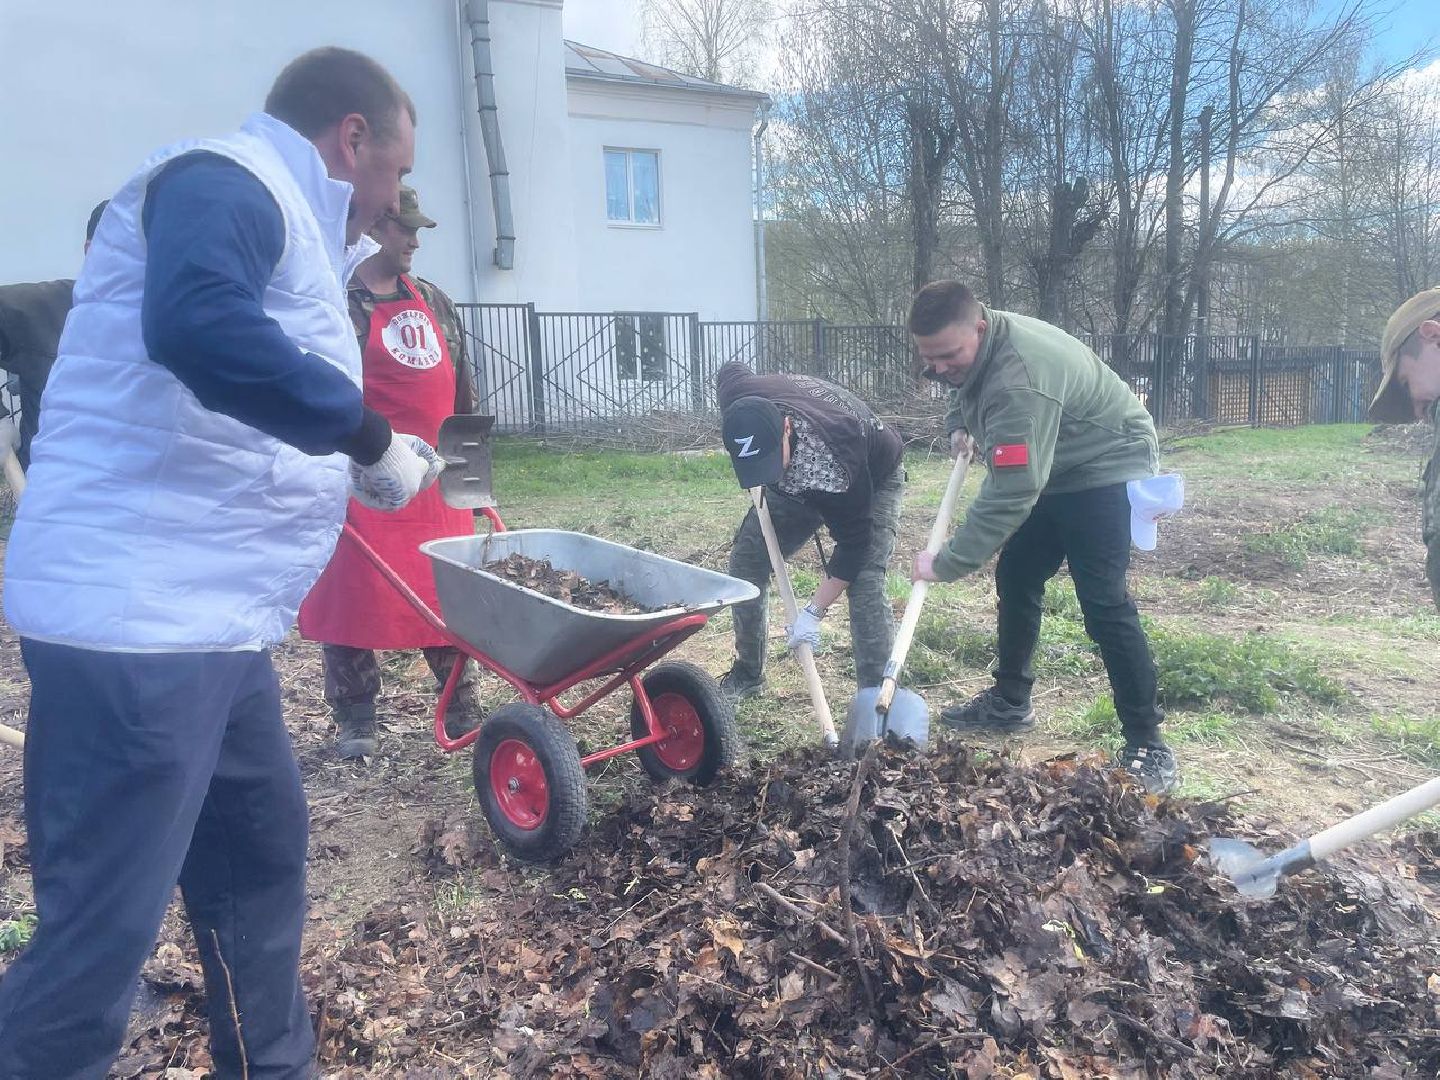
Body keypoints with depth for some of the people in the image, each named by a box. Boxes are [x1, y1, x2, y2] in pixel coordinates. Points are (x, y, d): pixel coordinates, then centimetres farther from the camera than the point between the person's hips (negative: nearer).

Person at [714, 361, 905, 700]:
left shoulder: (833, 465, -47)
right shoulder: (737, 401, -32)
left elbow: (853, 543, -33)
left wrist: (813, 613, -31)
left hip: (872, 478, -6)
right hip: (797, 479, 6)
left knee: (865, 583, -23)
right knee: (745, 560, 2)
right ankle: (748, 674, 19)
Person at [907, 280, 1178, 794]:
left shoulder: (1018, 380, -37)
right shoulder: (968, 348, -7)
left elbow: (1009, 495, -39)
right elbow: (963, 394, 20)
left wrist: (946, 563, -34)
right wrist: (959, 426, 0)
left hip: (1106, 467, -10)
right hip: (1051, 469, 10)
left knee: (1103, 602, -17)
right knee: (1016, 577, 12)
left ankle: (1146, 744, -8)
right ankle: (1009, 702, 26)